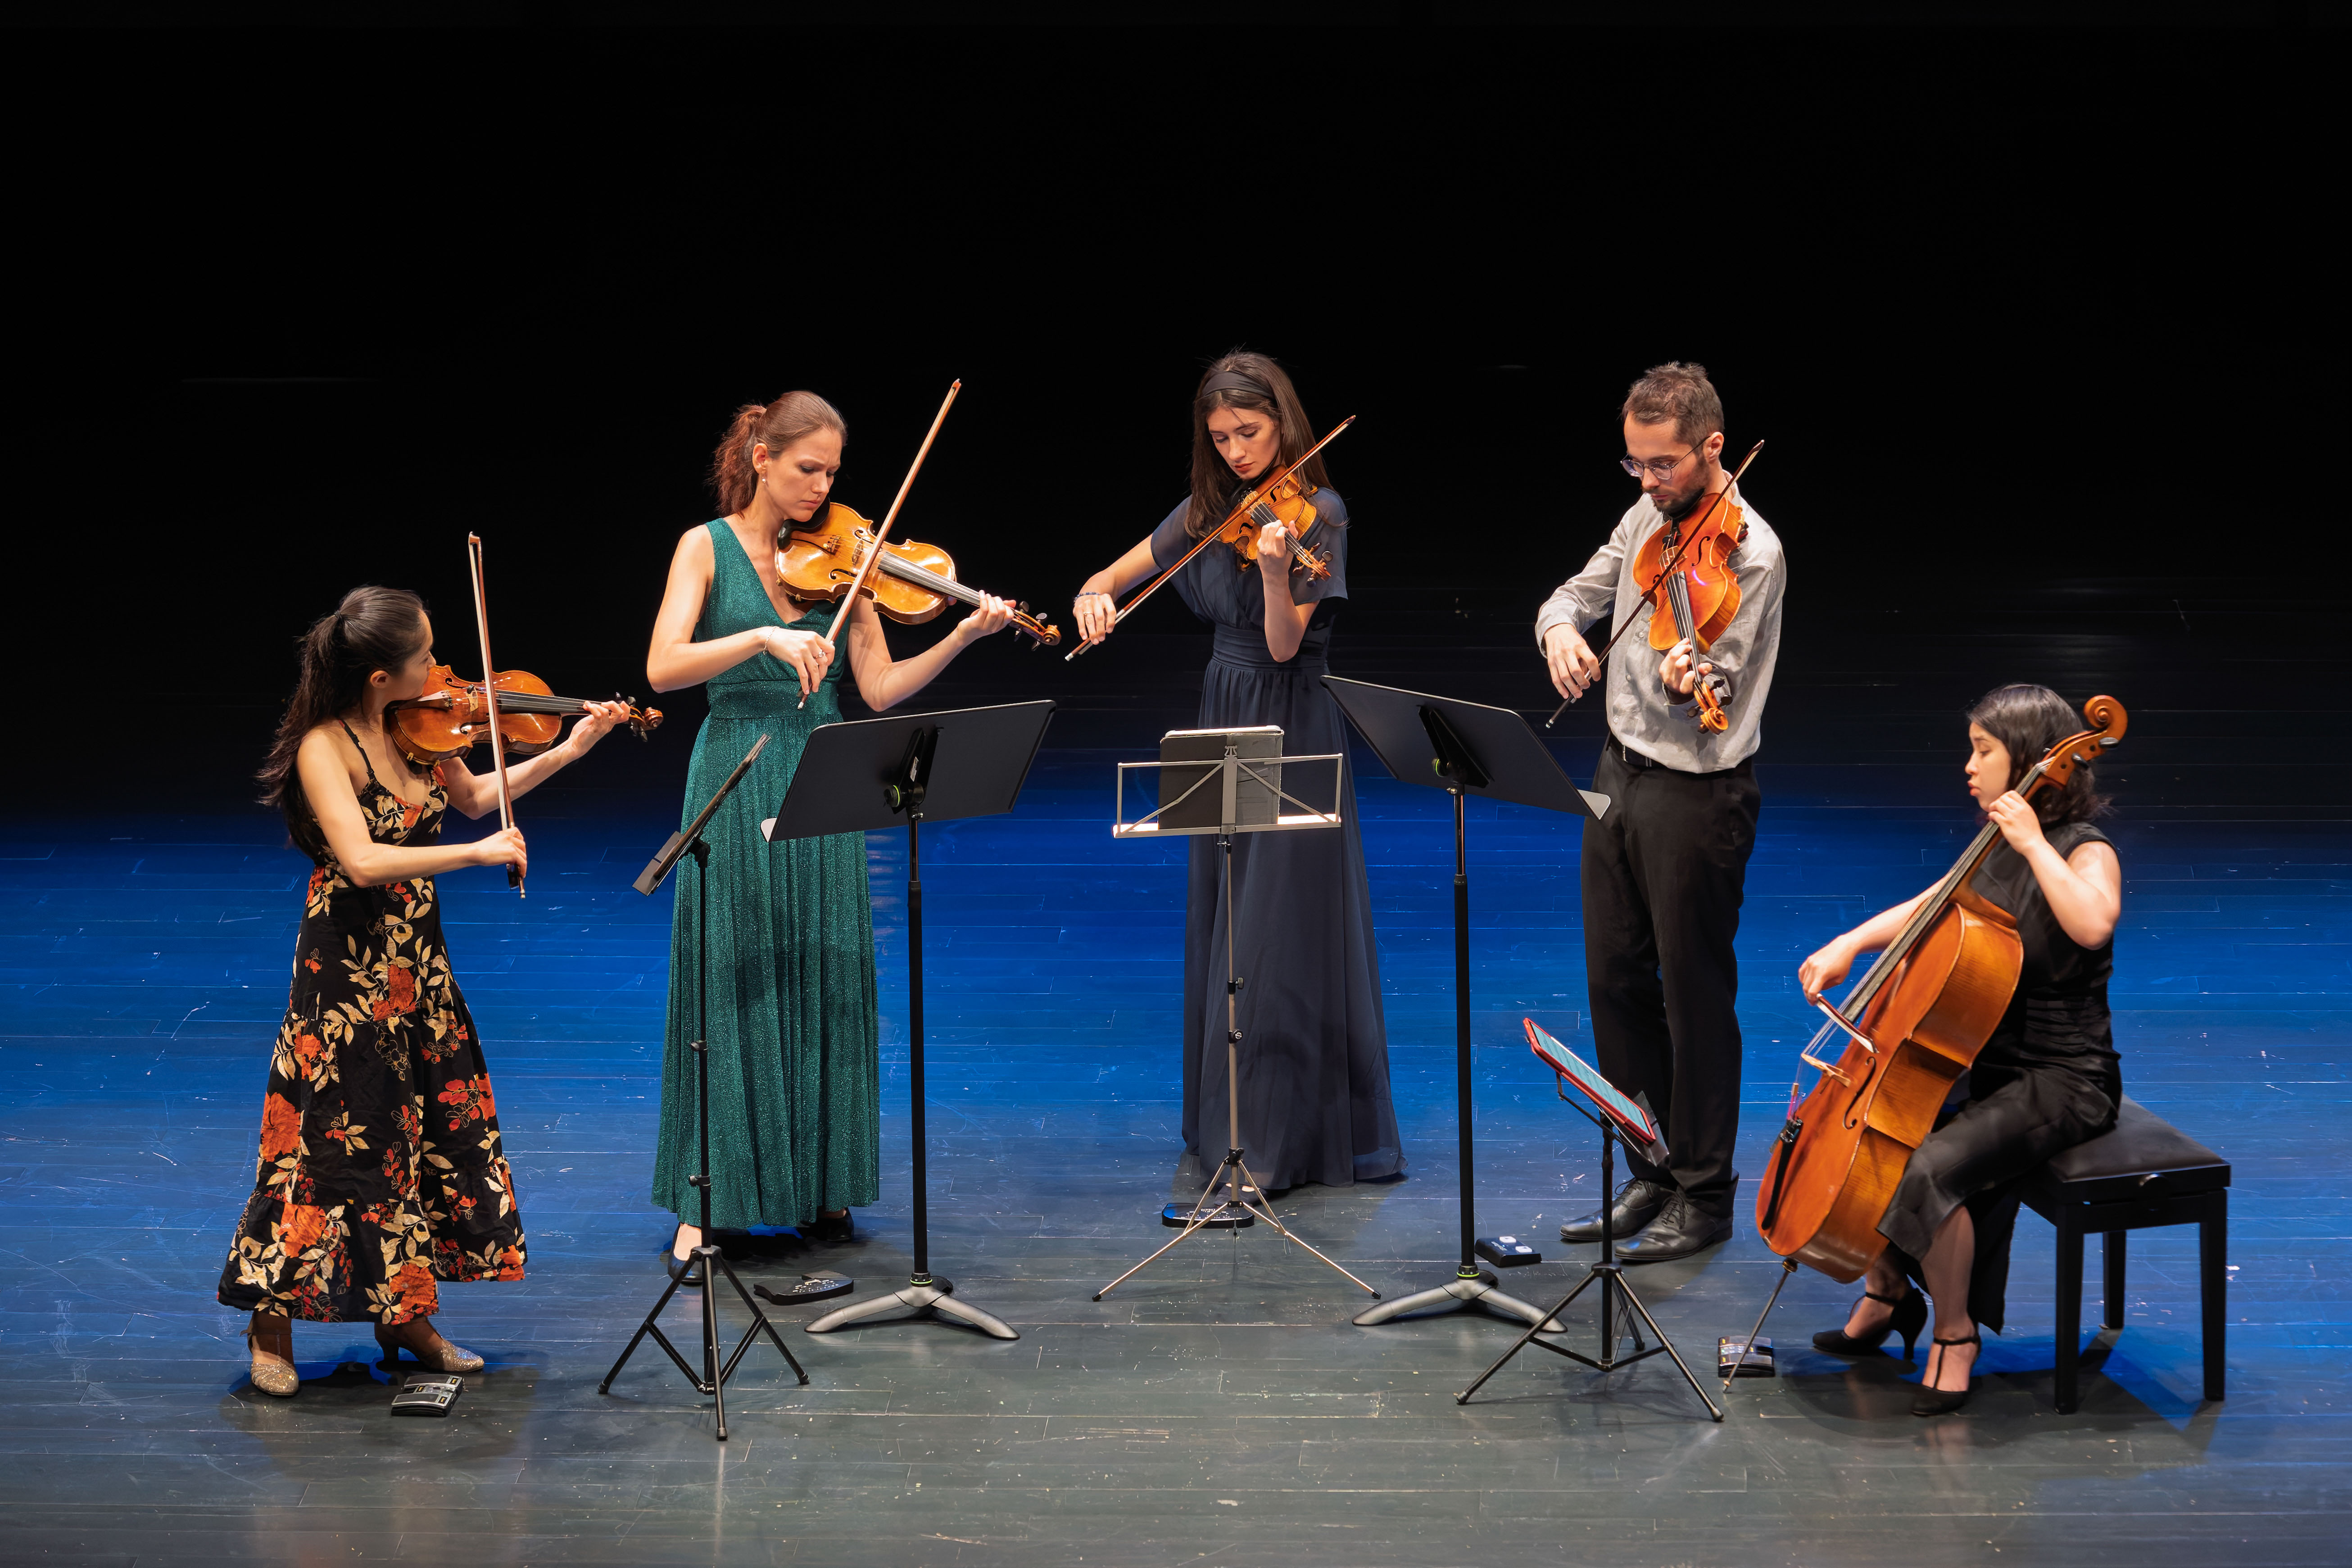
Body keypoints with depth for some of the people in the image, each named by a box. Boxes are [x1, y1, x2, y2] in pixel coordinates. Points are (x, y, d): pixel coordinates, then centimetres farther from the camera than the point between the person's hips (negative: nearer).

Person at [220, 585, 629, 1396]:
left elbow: (473, 795, 18)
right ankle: (272, 1329, 13)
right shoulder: (323, 748, -21)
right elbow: (362, 859, -32)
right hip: (347, 965, -8)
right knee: (337, 1139, -2)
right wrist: (479, 852, -29)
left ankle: (405, 1315, 25)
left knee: (441, 1124, 12)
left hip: (418, 960, 8)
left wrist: (566, 751, 10)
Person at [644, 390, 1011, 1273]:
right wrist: (765, 637, -26)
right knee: (731, 985, -2)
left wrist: (963, 638, -13)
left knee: (826, 986, 6)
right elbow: (663, 668, -15)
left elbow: (880, 689, 0)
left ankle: (821, 1184, 17)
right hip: (736, 788, -3)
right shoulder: (708, 548, -1)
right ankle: (708, 1200, 5)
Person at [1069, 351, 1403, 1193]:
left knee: (1282, 935, -7)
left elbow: (1285, 644, -18)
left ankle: (1281, 1140, -3)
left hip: (1291, 731, -7)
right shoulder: (1208, 512, 8)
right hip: (1222, 725, 7)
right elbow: (1114, 576, 11)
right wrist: (1094, 595, -12)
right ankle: (1230, 1120, 23)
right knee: (1221, 927, 12)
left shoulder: (1317, 511, -11)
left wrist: (1275, 569, -36)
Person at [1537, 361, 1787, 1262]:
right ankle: (1652, 1176, 26)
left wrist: (1686, 679, -45)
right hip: (1623, 772, 8)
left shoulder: (1750, 552, -16)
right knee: (1617, 982, 13)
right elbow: (1581, 592, 12)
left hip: (1698, 792, -8)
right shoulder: (1649, 519, 8)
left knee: (1695, 995, 0)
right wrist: (1560, 630, -11)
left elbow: (1718, 685, -21)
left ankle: (1703, 1197, 12)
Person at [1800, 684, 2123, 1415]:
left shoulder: (2085, 852, -16)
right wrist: (1850, 944, 3)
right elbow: (1931, 909, 19)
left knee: (1929, 1168, -29)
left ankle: (1957, 1335, -8)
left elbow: (2093, 925, -39)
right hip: (1988, 1064, 9)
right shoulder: (1999, 852, 8)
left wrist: (2035, 843, -32)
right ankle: (1888, 1291, 20)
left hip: (2061, 1082, -9)